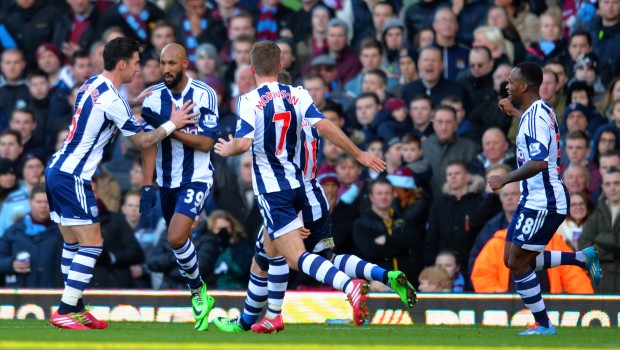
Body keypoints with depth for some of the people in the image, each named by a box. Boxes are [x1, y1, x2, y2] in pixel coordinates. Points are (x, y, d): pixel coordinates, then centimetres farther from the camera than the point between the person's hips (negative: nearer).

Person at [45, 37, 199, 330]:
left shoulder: (92, 84, 9)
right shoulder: (111, 100, -17)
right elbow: (142, 141, -8)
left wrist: (135, 102, 26)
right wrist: (173, 124, 1)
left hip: (56, 171, 9)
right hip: (73, 177, -9)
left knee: (73, 243, 13)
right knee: (91, 245, -6)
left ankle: (75, 308, 17)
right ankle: (65, 312, -8)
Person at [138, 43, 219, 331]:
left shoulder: (204, 95, -12)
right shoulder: (154, 97, -4)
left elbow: (206, 143, -15)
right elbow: (149, 144, -5)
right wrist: (147, 186, -14)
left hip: (196, 179, -4)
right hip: (167, 182, 4)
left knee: (176, 237, -20)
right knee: (182, 242, 11)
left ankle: (198, 291, -1)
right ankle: (200, 298, 28)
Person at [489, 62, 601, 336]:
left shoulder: (535, 116, -20)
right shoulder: (539, 111, 11)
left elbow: (538, 162, -32)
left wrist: (505, 179, -26)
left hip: (543, 203, -10)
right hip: (533, 200, 10)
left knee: (518, 264, -5)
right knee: (513, 260, 14)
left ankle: (543, 326, 4)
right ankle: (583, 258, 18)